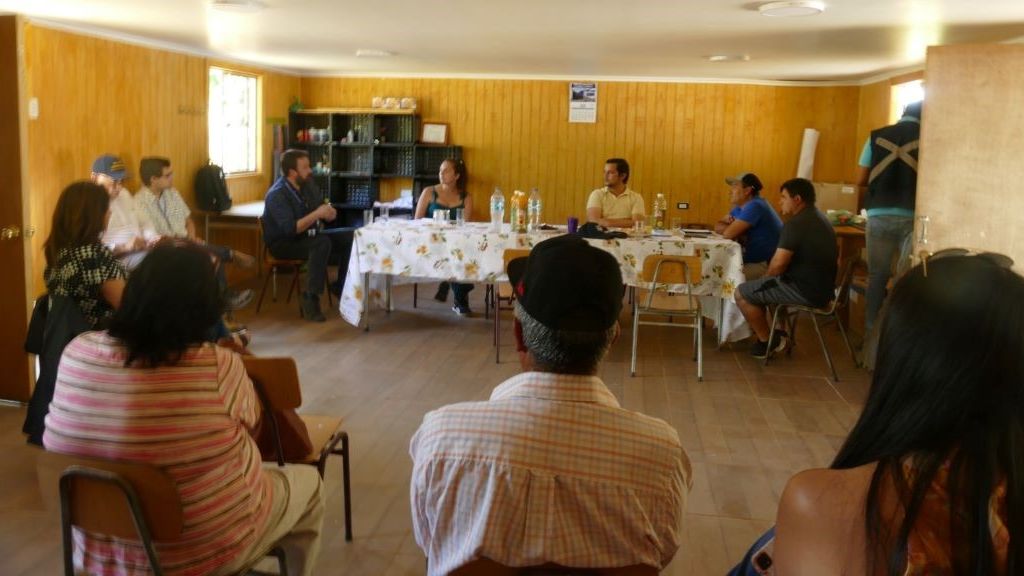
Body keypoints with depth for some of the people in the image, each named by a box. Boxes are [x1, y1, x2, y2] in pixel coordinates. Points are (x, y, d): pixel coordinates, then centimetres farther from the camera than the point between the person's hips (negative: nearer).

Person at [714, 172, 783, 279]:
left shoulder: (754, 206, -19)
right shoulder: (740, 207, 13)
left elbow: (728, 234, -23)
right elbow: (718, 226, 12)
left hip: (768, 265, -10)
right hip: (754, 260, 10)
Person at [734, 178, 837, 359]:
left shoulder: (796, 224, -20)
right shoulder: (819, 218, 13)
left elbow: (778, 264, -21)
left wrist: (766, 278, 1)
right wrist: (768, 280, 17)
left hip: (806, 291, -10)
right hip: (822, 287, 10)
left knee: (741, 293, -3)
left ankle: (767, 342, 8)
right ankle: (777, 333, 27)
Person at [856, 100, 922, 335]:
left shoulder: (877, 137, 5)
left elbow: (861, 180, 7)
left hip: (880, 215, 2)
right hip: (912, 216, -2)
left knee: (877, 275, 10)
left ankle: (871, 332, 14)